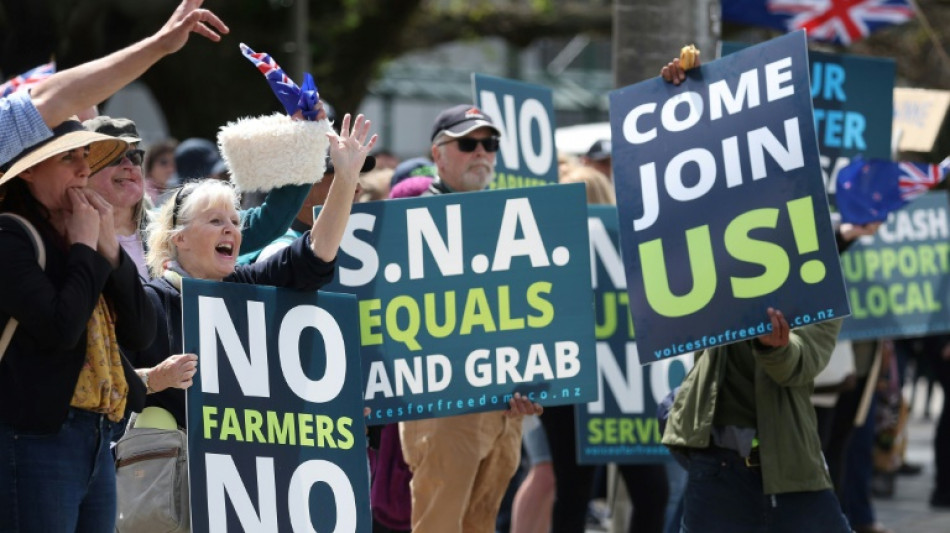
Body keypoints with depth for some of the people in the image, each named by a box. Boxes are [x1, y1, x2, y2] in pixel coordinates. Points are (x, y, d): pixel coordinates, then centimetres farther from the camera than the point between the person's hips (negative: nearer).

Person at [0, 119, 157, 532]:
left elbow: (142, 334, 8)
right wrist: (85, 248, -9)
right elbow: (60, 327, -22)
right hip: (35, 439, -8)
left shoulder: (77, 237, 14)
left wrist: (109, 248, -1)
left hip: (96, 439, 8)